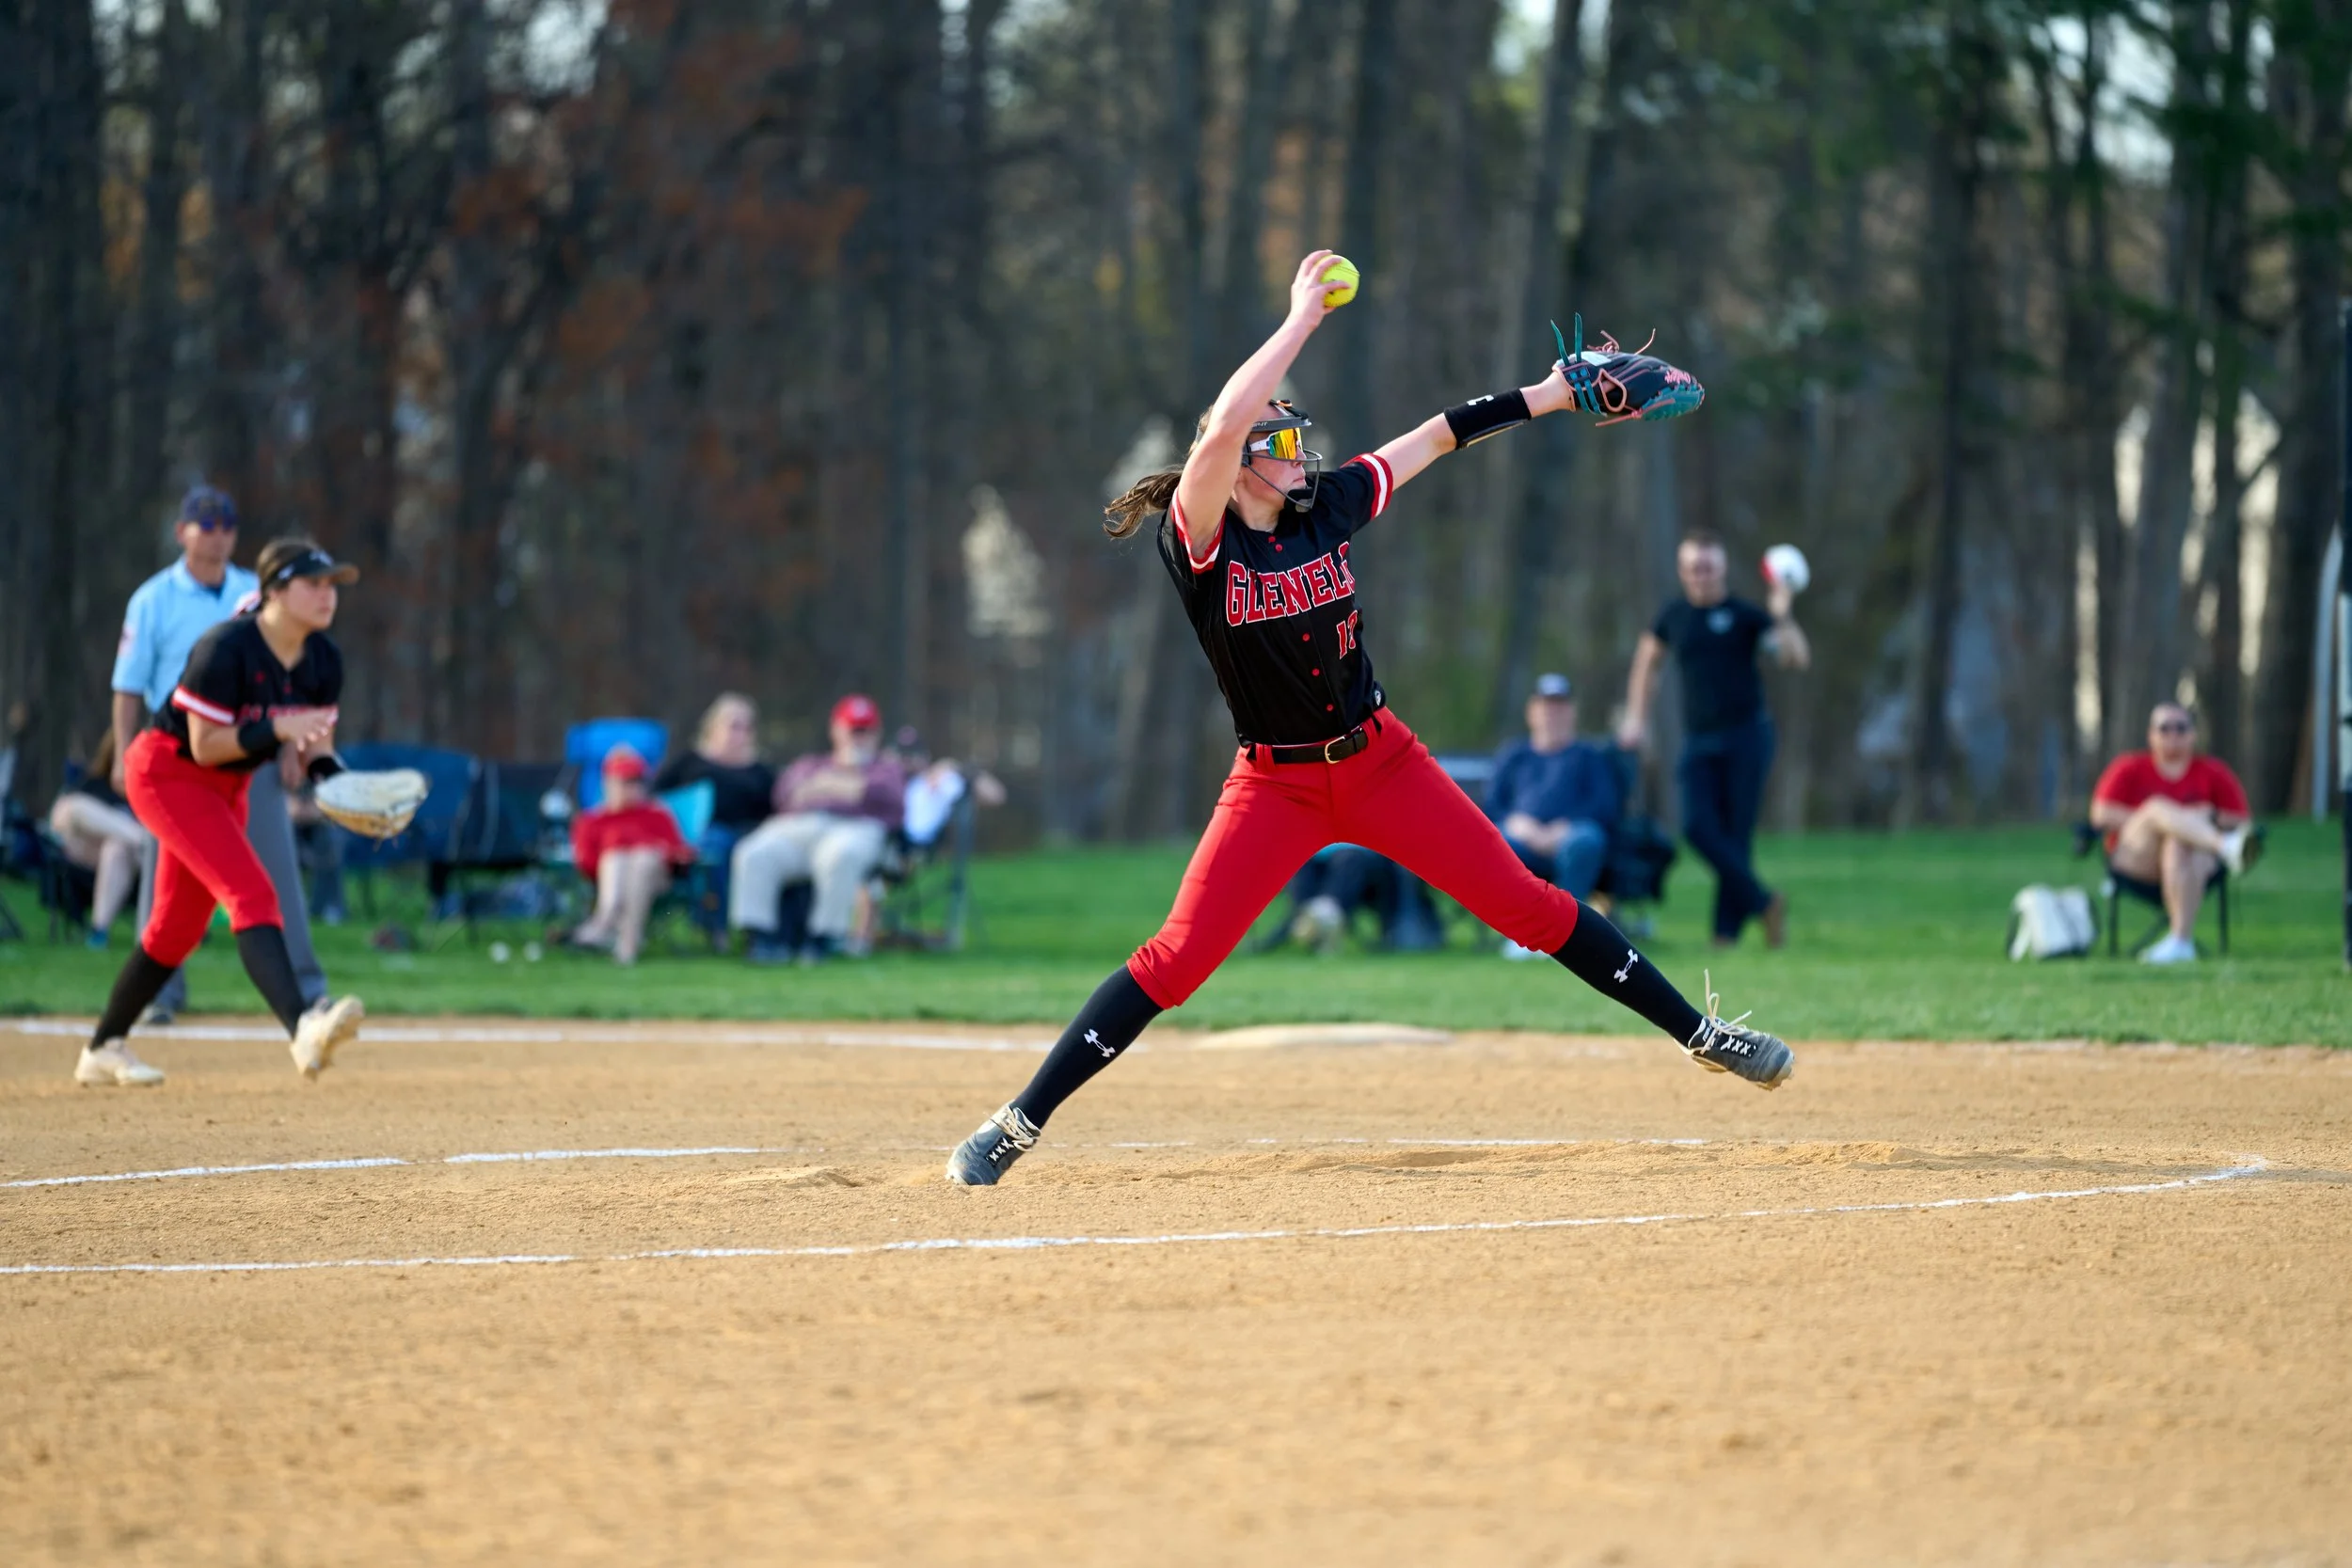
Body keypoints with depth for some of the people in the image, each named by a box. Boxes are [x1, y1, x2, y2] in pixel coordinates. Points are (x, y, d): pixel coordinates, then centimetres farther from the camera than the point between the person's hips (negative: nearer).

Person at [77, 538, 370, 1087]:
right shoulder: (226, 649, -26)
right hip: (168, 772, -9)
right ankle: (303, 1027, -43)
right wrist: (275, 730, -36)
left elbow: (313, 742, 4)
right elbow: (204, 746, -25)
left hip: (227, 788, 9)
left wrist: (329, 772, -18)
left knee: (178, 928, 15)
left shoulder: (323, 661, -4)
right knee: (252, 893, -26)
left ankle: (103, 1050, 30)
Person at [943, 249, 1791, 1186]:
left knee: (1527, 905, 3)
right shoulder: (1199, 541, -15)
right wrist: (1302, 320, -30)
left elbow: (1433, 438, 10)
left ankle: (1698, 1034, 12)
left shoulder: (1327, 508, -2)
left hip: (1380, 762, 4)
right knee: (1177, 958, -11)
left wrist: (1546, 397, 13)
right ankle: (1018, 1124, -3)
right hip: (1274, 785, -3)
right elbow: (1220, 430, -33)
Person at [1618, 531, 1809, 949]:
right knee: (1698, 827, -12)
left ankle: (1728, 928, 6)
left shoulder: (1743, 616, -3)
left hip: (1746, 734, -3)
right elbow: (1647, 660, 23)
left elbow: (1798, 659, -9)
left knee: (1735, 834, -4)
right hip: (1697, 740, 3)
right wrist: (1636, 718, 17)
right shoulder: (1674, 615, 7)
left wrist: (1783, 618, -25)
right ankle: (1763, 903, 1)